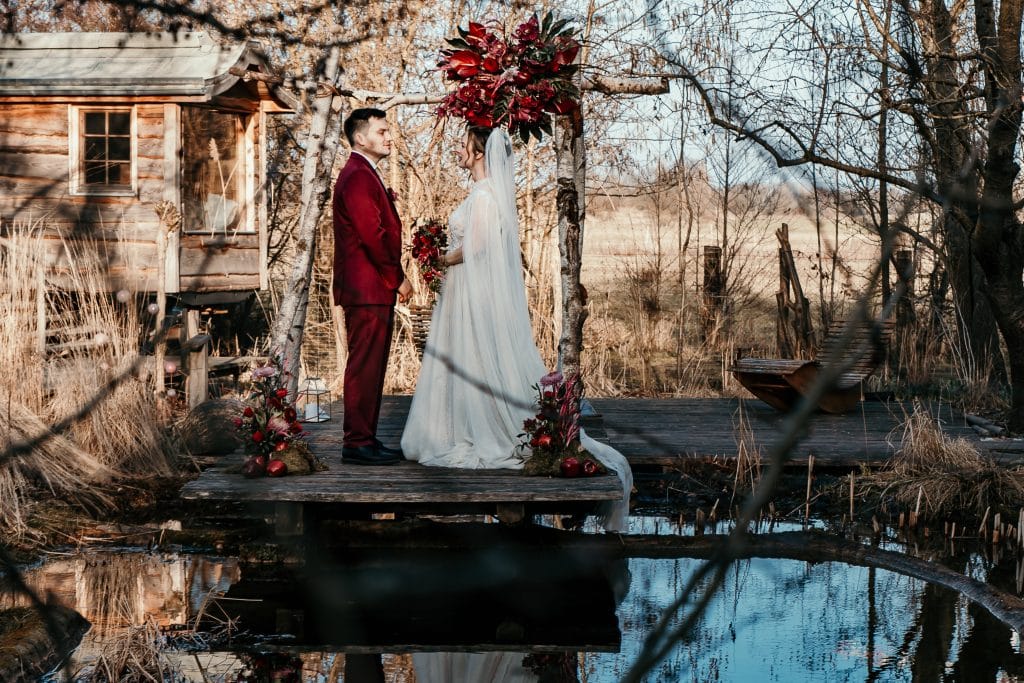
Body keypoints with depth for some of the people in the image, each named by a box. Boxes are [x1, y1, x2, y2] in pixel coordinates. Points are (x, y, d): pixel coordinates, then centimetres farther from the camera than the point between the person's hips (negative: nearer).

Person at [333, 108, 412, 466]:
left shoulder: (365, 175, 20)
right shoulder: (358, 177, -14)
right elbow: (373, 235, -20)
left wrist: (394, 279, 11)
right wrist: (398, 278, -12)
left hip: (375, 289, 11)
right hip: (367, 288, -11)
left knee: (371, 368, 12)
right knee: (364, 367, -7)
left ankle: (365, 439, 17)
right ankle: (358, 443, -3)